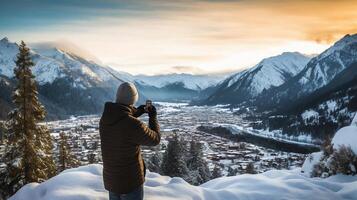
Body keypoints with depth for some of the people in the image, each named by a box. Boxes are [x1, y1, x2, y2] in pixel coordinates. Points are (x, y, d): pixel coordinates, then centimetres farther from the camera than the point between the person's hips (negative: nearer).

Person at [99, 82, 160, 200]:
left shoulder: (104, 119, -7)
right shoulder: (133, 125, -28)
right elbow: (155, 139, -10)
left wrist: (136, 112, 15)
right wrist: (153, 117, 3)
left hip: (110, 180, 6)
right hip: (131, 182, -6)